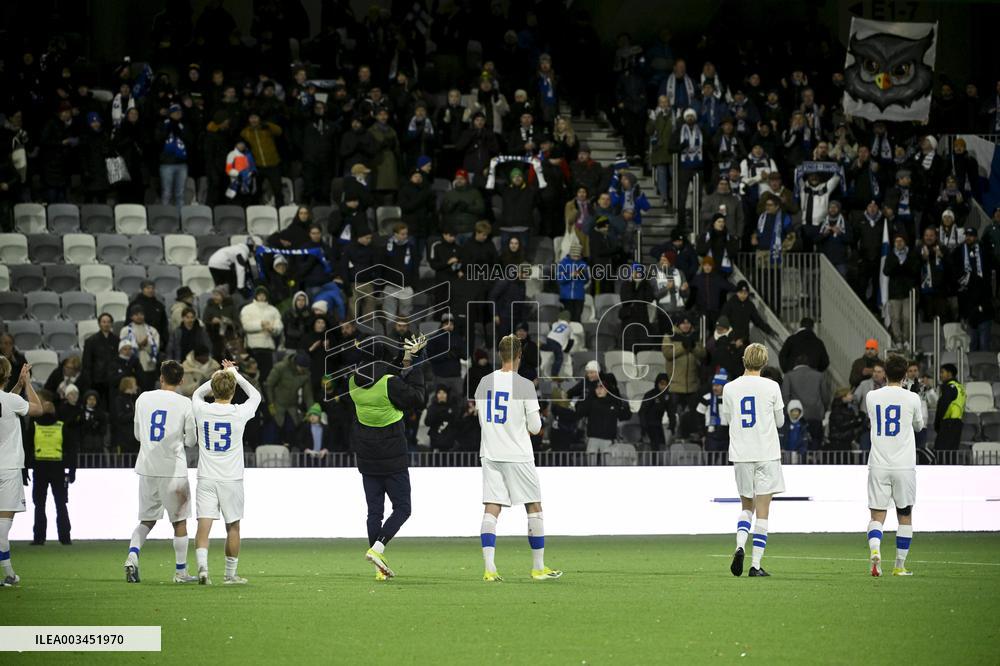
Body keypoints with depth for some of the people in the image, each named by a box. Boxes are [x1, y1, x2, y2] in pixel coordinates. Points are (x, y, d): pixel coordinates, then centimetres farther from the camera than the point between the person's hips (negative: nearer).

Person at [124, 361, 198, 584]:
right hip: (173, 470, -3)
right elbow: (191, 440, 0)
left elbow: (138, 435, 12)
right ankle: (180, 571, 13)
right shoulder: (184, 404, -6)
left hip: (147, 468, 3)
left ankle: (132, 555, -12)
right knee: (179, 521, 9)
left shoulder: (143, 399, 3)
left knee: (147, 519, 13)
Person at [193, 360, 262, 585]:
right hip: (232, 480, -1)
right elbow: (255, 395, 13)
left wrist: (219, 375, 23)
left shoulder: (201, 410, -6)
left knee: (203, 525, -5)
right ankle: (230, 574, 19)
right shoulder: (239, 413, -9)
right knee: (233, 527, 11)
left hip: (206, 479, 1)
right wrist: (235, 374, 19)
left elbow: (197, 393, 20)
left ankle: (202, 566, -24)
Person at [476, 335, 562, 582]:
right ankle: (538, 567, 14)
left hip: (490, 454, 4)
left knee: (491, 510, 0)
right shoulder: (524, 385, -10)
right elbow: (535, 427, -7)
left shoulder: (484, 383, 4)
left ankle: (489, 568, -12)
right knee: (534, 508, 9)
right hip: (518, 455, -4)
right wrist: (534, 423, 16)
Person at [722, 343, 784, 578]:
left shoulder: (730, 388, 0)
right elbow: (780, 421, 5)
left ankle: (739, 546, -8)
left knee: (747, 506, 18)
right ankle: (756, 564, -4)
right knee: (763, 512, 1)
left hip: (741, 455, 2)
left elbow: (725, 419, 12)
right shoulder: (771, 387, -6)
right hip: (766, 453, -2)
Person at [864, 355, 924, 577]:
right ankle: (900, 565, 14)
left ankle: (875, 550, -27)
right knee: (905, 516, 12)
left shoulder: (871, 397, 1)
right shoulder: (912, 398, -5)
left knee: (877, 515, 2)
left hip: (878, 465, 1)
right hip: (904, 465, -1)